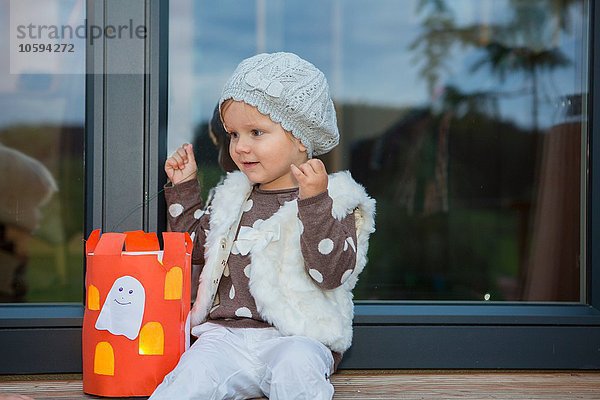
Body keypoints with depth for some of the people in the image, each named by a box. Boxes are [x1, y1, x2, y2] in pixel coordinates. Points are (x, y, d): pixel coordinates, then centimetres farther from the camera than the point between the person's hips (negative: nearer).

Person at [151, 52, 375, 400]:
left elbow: (331, 272, -13)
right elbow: (196, 246, 32)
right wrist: (184, 187, 24)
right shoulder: (233, 196, 19)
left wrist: (315, 202, -22)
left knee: (294, 367, -36)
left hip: (297, 337, -4)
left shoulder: (331, 201, 0)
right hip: (228, 332, 4)